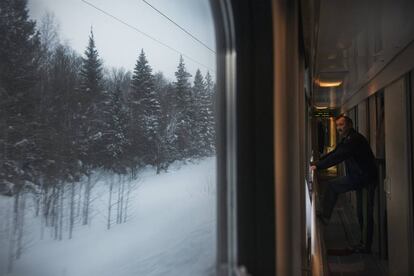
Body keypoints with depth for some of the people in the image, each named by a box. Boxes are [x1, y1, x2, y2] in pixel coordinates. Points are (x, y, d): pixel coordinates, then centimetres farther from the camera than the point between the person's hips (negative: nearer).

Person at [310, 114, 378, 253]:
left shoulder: (355, 139, -21)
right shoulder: (346, 140, 12)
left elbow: (338, 157, -28)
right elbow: (333, 153, 11)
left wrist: (318, 166, -25)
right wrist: (315, 163, 1)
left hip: (367, 179, -10)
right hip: (357, 178, 10)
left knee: (365, 212, -3)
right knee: (331, 184, 11)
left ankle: (366, 246, 6)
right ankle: (325, 215, 14)